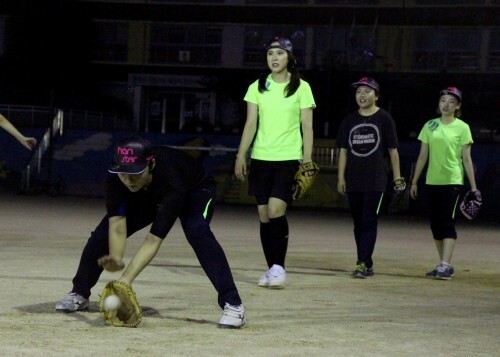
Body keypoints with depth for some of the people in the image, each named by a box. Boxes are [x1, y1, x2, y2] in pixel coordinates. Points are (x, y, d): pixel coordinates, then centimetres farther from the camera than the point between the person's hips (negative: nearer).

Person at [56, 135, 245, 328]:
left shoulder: (171, 182, -46)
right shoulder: (115, 177, -34)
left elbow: (154, 238, -48)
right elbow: (118, 228, -38)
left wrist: (125, 280, -57)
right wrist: (115, 259, -59)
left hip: (195, 191, -4)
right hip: (146, 196, 5)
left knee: (196, 231, -35)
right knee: (105, 231, -10)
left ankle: (232, 304, -31)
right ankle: (79, 294, 14)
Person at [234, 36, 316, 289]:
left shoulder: (301, 87, 1)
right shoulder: (257, 88, 8)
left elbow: (307, 126, 0)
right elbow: (250, 124, 8)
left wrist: (307, 161, -6)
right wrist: (241, 156, 2)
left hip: (289, 158, -3)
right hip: (261, 158, 3)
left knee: (276, 209, -17)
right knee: (264, 214, 3)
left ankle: (279, 267, -10)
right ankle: (272, 269, 11)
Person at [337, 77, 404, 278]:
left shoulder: (384, 118, 0)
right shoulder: (349, 121, 10)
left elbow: (393, 150, 2)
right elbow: (343, 150, 12)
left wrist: (397, 177, 0)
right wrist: (341, 178, 6)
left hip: (376, 180, -4)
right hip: (353, 180, 4)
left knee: (369, 222, -11)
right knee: (358, 223, 8)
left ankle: (363, 264, -15)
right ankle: (366, 265, 15)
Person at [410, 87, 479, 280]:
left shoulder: (462, 128, -1)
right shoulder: (430, 126, 9)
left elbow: (466, 159, -1)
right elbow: (423, 156, 12)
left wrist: (473, 186, -4)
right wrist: (414, 182, 10)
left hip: (453, 180, -5)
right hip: (432, 181, 5)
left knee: (447, 221, -12)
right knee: (435, 223, 5)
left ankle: (445, 265, -15)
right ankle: (445, 265, 13)